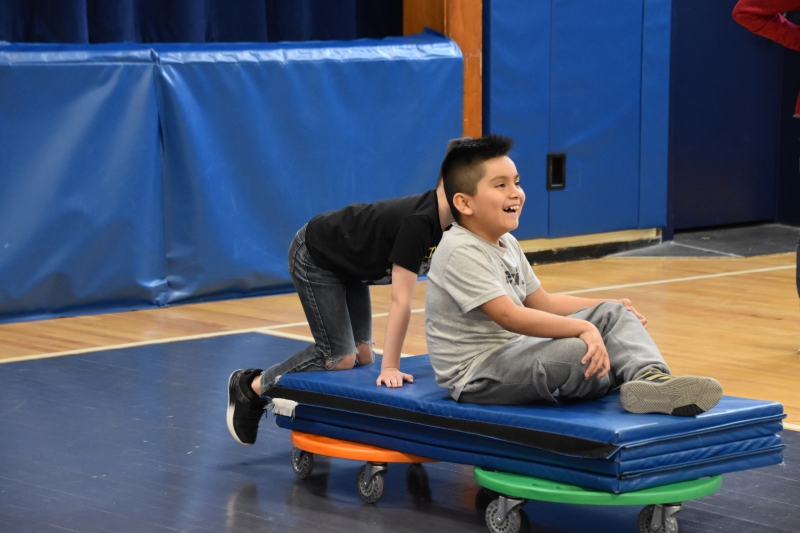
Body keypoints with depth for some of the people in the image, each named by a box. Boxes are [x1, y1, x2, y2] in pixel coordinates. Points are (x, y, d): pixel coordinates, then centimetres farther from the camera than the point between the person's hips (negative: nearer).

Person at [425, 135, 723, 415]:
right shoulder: (461, 252, -20)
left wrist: (609, 309, 11)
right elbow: (508, 315, -29)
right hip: (475, 375, -11)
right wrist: (582, 327, -31)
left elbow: (541, 302, 19)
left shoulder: (506, 244, 12)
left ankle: (651, 376, -25)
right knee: (577, 350, -33)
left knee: (613, 313, 2)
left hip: (516, 351, 11)